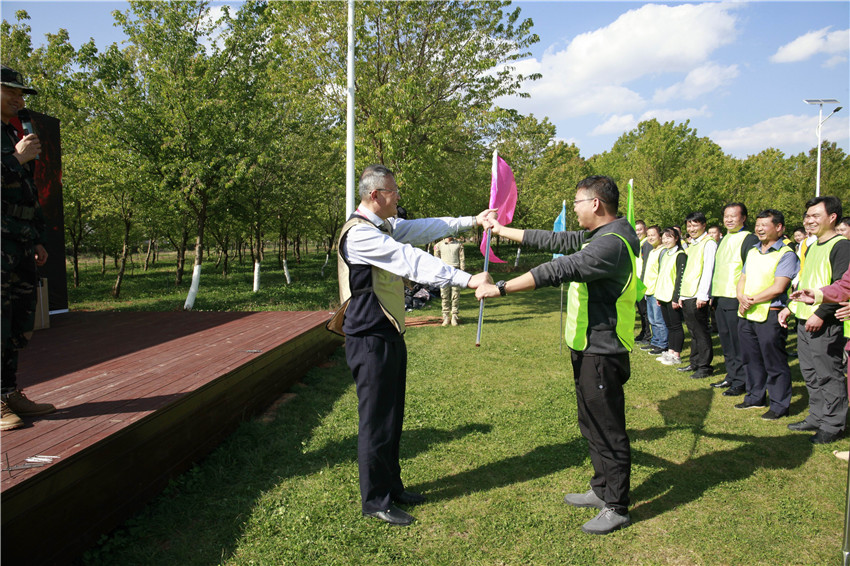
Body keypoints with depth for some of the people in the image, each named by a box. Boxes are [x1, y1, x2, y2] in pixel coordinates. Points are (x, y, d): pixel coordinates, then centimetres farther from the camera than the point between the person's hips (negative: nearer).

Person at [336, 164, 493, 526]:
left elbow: (426, 228, 15)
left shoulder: (385, 226, 11)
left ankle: (391, 486, 34)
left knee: (393, 416, 18)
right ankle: (374, 501, 16)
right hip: (370, 340, -10)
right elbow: (412, 262, -28)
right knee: (376, 420, 1)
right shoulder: (359, 234, -21)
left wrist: (471, 221, 9)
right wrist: (467, 280, -30)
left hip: (390, 336, 10)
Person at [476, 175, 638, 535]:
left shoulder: (612, 242, -22)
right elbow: (556, 242, 17)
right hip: (588, 347, 11)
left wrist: (500, 288, -27)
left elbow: (559, 270, -29)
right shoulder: (597, 236, 11)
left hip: (601, 352, -11)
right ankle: (602, 490, 35)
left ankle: (616, 508, 15)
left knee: (608, 428, 1)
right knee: (592, 424, 20)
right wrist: (504, 231, 20)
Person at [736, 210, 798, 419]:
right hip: (746, 315, 7)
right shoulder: (752, 252, 15)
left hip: (770, 315, -7)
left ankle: (779, 405, 10)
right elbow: (742, 280, 14)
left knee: (775, 363, 0)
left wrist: (752, 300, -14)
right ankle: (755, 397, 29)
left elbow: (778, 288, -17)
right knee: (752, 360, 16)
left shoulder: (786, 254, -8)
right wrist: (742, 298, -5)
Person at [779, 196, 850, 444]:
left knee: (829, 375, 0)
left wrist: (821, 314, -23)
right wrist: (790, 308, 16)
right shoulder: (811, 248, 17)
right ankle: (817, 417, 26)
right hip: (804, 321, 9)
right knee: (810, 374, 15)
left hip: (826, 324, -9)